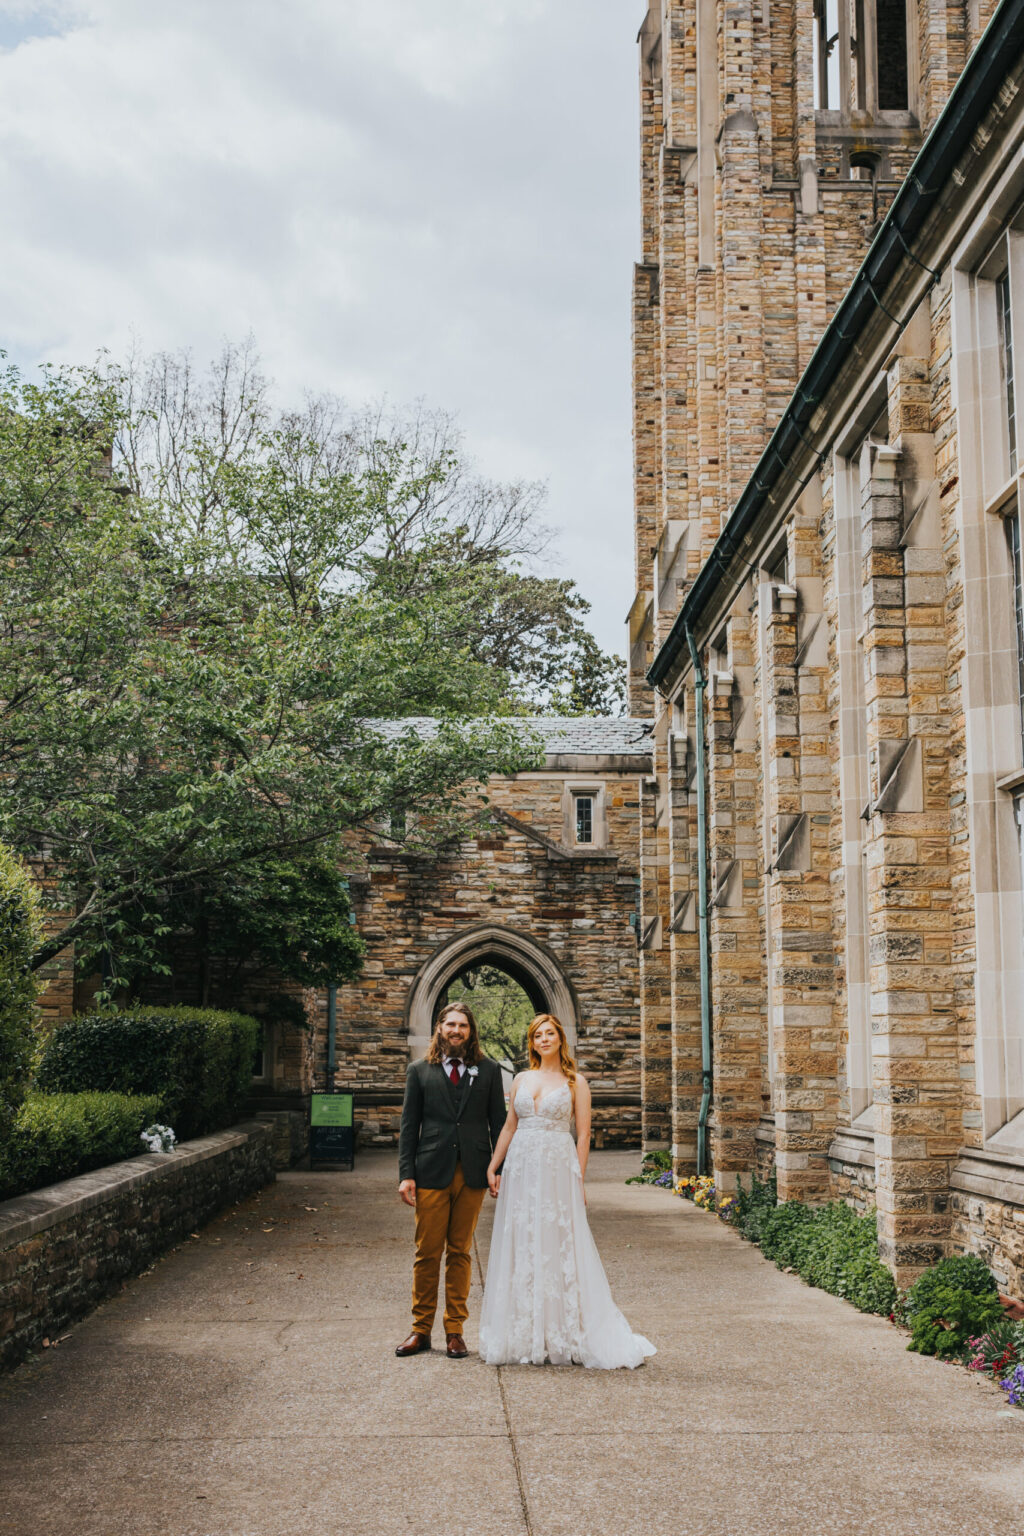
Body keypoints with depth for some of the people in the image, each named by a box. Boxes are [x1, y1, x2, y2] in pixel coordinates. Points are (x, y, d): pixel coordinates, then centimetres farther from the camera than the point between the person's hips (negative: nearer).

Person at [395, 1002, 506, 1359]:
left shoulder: (488, 1070, 9)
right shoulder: (420, 1071, 8)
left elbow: (498, 1122, 9)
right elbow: (409, 1126, 6)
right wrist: (406, 1174, -1)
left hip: (472, 1173, 1)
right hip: (432, 1172, -1)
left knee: (461, 1252, 6)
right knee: (427, 1253, 1)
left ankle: (455, 1329, 14)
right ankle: (421, 1329, 12)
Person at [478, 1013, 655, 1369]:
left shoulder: (575, 1082, 2)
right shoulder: (521, 1080, 12)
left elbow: (584, 1135, -1)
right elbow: (509, 1127, 15)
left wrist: (578, 1179, -8)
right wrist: (492, 1167, 8)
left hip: (558, 1169, -4)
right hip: (521, 1170, 4)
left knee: (562, 1248, -4)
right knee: (520, 1249, 4)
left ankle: (565, 1337, 3)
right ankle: (524, 1337, 12)